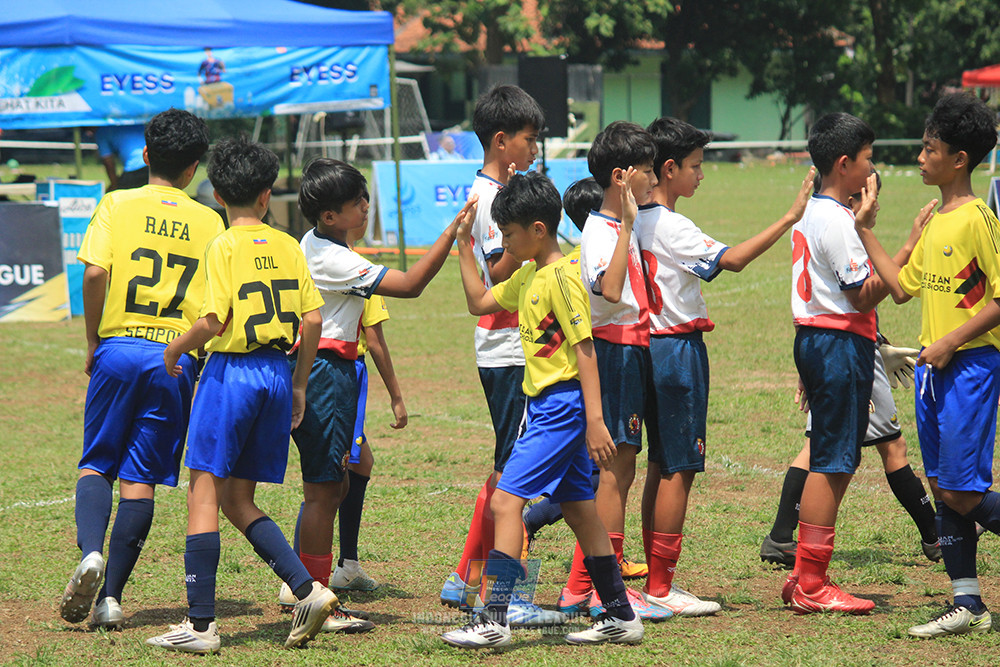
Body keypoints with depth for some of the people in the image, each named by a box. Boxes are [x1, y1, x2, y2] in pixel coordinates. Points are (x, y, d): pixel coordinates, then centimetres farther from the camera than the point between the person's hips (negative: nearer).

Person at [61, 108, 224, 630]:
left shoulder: (118, 204, 2)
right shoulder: (209, 221, 7)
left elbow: (95, 273, -10)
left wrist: (92, 341, 2)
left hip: (119, 347, -1)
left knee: (96, 465, 10)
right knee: (140, 478, 4)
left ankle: (91, 552, -17)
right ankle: (111, 596, 0)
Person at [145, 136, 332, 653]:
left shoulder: (224, 247, -8)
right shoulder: (289, 247, 7)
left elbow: (213, 322, -17)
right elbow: (312, 320, 6)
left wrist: (175, 349, 2)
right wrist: (299, 385, 16)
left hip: (231, 372, -6)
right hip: (278, 375, 6)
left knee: (204, 493, 0)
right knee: (238, 500, 14)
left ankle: (200, 624, -3)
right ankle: (308, 591, 1)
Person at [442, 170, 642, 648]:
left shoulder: (562, 276, -15)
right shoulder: (528, 275, 13)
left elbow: (584, 348, -19)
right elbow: (480, 302, 26)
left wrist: (595, 420, -22)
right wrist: (464, 246, 18)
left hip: (562, 404, -10)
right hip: (545, 406, 10)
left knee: (505, 500, -14)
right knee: (578, 509, 13)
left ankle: (493, 620, -16)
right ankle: (620, 616, 19)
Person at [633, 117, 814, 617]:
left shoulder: (639, 221, 11)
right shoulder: (670, 227, -17)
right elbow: (731, 260, -26)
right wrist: (791, 217, -24)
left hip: (653, 346, 10)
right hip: (678, 348, -10)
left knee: (660, 466, 12)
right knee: (679, 468, -6)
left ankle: (656, 583, 15)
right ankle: (660, 588, -4)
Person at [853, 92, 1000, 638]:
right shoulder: (934, 220, 12)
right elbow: (902, 285, 17)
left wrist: (951, 342, -18)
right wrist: (865, 231, 16)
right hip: (932, 367, 9)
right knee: (943, 490, 8)